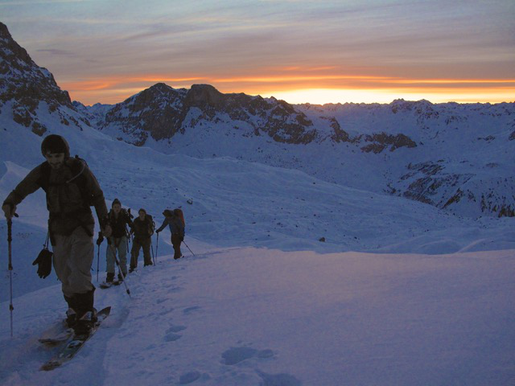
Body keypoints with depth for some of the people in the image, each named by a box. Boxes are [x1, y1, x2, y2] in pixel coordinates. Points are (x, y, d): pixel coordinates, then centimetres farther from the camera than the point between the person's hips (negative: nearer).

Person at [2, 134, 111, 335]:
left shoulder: (79, 168, -10)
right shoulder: (42, 172, -4)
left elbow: (97, 196, -2)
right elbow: (21, 189, -3)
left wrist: (104, 222, 0)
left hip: (81, 223, -4)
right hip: (59, 227, 4)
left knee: (79, 270, -16)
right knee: (64, 272, 9)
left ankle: (86, 312, -8)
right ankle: (73, 308, 26)